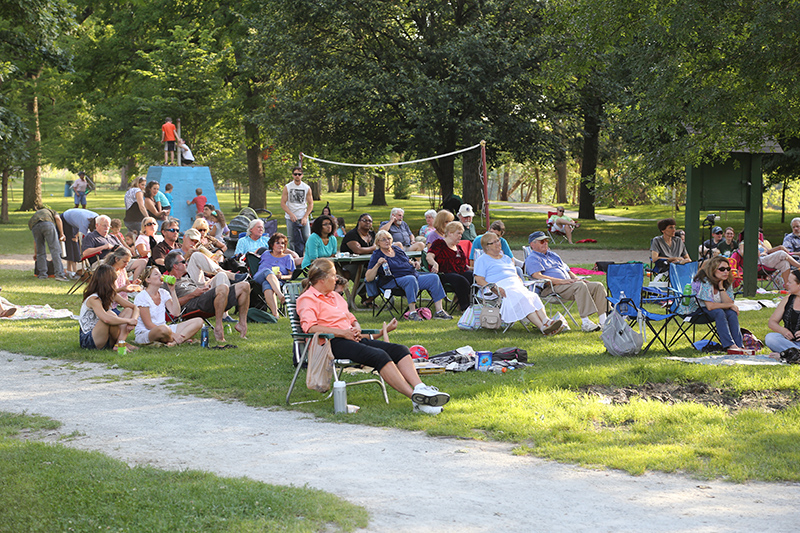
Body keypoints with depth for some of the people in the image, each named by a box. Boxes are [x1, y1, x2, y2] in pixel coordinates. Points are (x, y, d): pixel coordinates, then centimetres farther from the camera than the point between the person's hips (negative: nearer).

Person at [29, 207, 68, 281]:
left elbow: (35, 240, 43)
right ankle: (59, 274, -12)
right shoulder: (52, 212, 37)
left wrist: (36, 252, 54)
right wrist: (62, 234, 7)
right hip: (47, 224, -4)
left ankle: (42, 274, 14)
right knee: (55, 250, -4)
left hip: (34, 227, 4)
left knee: (40, 252, 17)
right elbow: (57, 218, 10)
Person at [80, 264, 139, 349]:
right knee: (110, 314, -32)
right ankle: (120, 342, -10)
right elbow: (106, 319, -39)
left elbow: (135, 308, 7)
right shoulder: (93, 299, -21)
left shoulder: (112, 295, 5)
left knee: (129, 310, -2)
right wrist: (128, 321, -27)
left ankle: (120, 343, -20)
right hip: (87, 340, -8)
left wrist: (133, 320, -16)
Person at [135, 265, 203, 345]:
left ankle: (174, 342, -27)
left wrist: (172, 290, -2)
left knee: (198, 321, -7)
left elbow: (176, 313, 1)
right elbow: (148, 325, -15)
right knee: (163, 328, -45)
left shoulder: (163, 293, 12)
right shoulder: (141, 297, -9)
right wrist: (173, 335, -22)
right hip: (144, 334, -8)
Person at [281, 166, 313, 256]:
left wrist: (305, 217, -8)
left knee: (307, 238, -7)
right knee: (293, 240, 0)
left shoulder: (307, 188, 4)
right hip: (291, 218, 0)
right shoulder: (287, 187, 1)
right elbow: (282, 203, -2)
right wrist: (291, 214, -16)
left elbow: (310, 204, 5)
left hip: (303, 218, 0)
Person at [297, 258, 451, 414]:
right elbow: (310, 327, -16)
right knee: (379, 355, -32)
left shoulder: (334, 295, 28)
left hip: (353, 339, 9)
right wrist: (342, 332, -16)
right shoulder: (307, 299, 0)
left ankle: (420, 388, -33)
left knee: (400, 350, -12)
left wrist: (356, 328, 7)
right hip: (333, 343, -9)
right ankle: (415, 397, -39)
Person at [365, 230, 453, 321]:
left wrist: (414, 264, 8)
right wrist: (378, 264, -20)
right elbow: (368, 278, -7)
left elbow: (408, 262, 32)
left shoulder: (397, 249, 19)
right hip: (396, 281, -7)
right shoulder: (376, 255, 1)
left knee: (433, 277, -13)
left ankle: (439, 311, -15)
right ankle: (412, 312, -38)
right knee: (411, 279, -38)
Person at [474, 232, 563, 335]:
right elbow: (479, 280, -3)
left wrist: (520, 283, 6)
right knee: (523, 299, -33)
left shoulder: (506, 258, 31)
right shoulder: (482, 260, 10)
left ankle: (546, 321, -47)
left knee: (534, 296, -25)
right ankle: (542, 327, -47)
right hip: (501, 287, -7)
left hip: (515, 285, 7)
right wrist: (495, 288, -18)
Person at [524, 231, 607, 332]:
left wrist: (576, 278, 9)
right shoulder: (532, 259, 3)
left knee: (598, 286, -7)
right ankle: (585, 323, -38)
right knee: (580, 286, -33)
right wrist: (562, 281, -20)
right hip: (551, 288, -9)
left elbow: (567, 270, 33)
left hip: (568, 284, 9)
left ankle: (603, 321, -17)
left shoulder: (553, 255, 31)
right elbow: (537, 276, -14)